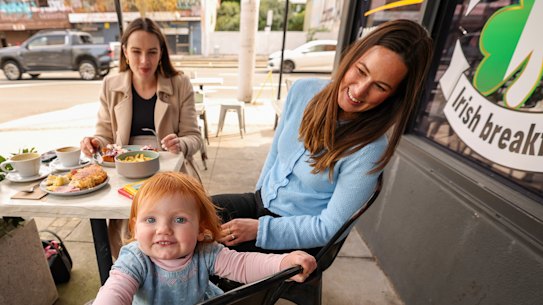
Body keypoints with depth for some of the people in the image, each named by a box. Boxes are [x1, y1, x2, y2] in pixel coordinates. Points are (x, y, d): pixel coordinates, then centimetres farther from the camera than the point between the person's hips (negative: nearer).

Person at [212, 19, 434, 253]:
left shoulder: (370, 149, -27)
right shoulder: (303, 91, -11)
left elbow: (329, 228, -20)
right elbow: (275, 152, 2)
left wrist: (258, 229, -21)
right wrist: (261, 194, 11)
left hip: (301, 239, -5)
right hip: (262, 200, 5)